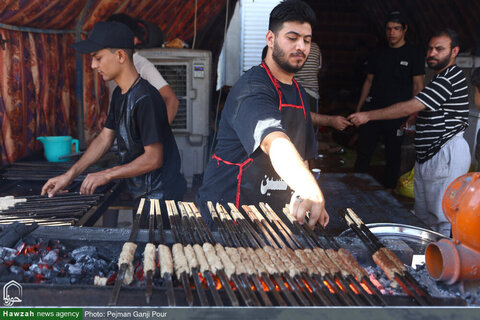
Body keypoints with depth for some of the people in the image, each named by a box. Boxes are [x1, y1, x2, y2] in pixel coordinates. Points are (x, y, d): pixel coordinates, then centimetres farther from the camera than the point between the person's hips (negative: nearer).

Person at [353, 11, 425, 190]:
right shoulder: (378, 54, 11)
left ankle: (389, 190, 18)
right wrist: (359, 108, 11)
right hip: (372, 108, 4)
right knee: (363, 148, 4)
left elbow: (418, 86, -4)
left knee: (393, 153, 5)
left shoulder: (414, 55, -1)